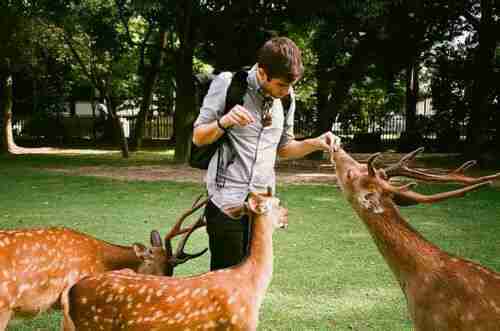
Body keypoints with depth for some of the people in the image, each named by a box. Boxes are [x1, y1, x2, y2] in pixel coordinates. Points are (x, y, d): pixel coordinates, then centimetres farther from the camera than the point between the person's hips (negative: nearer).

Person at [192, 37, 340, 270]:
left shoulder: (286, 96, 9)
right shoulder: (227, 84, -7)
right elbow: (198, 138, -2)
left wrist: (315, 144, 0)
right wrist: (223, 122, -22)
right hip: (227, 201, -4)